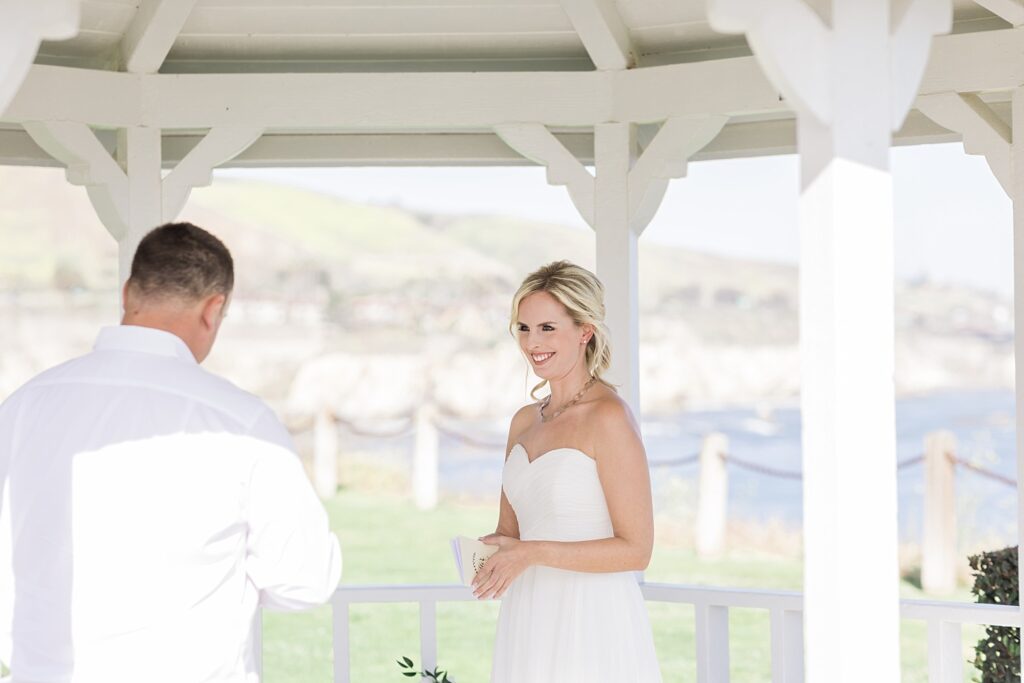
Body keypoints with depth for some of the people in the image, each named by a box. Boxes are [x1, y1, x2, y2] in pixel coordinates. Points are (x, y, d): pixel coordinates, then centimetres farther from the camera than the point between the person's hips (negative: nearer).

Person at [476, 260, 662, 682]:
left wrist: (532, 553, -18)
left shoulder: (608, 417, -11)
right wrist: (490, 554, -4)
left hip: (593, 629, -6)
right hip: (529, 624, 6)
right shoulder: (524, 421, 11)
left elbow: (635, 550, -14)